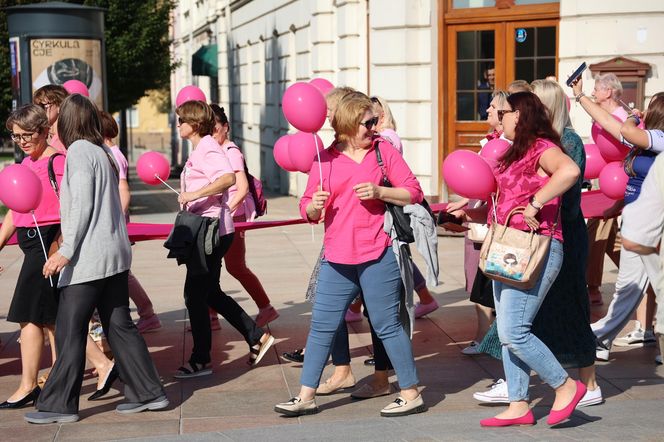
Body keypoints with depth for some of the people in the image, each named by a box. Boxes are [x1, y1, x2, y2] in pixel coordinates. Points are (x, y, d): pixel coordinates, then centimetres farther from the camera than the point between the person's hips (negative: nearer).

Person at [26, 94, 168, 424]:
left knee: (69, 331, -1)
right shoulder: (103, 151, 15)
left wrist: (66, 251, -16)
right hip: (115, 252, 8)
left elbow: (82, 205, -16)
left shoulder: (79, 151, -10)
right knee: (119, 325, 11)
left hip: (88, 257, -8)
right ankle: (148, 393, 13)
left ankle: (59, 405, 5)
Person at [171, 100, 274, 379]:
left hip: (211, 229, -11)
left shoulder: (206, 149, -14)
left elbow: (228, 177, -31)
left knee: (195, 294, -4)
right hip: (206, 230, 11)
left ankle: (200, 361, 4)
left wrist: (194, 194, -34)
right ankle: (257, 337, 20)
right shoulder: (200, 150, 18)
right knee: (210, 293, 15)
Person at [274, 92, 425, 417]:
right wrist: (315, 206, -12)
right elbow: (307, 210, 11)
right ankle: (306, 395, 17)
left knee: (386, 325, 1)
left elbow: (414, 192, 1)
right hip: (337, 256, 4)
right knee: (321, 326, 7)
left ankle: (411, 394, 14)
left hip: (377, 255, -3)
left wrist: (379, 191, -13)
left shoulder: (383, 151, 3)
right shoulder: (325, 159, 9)